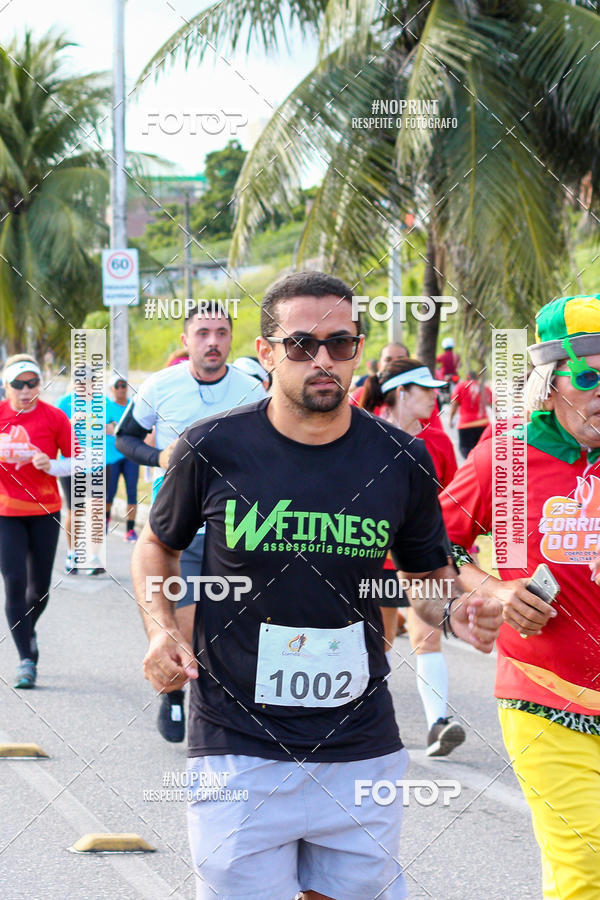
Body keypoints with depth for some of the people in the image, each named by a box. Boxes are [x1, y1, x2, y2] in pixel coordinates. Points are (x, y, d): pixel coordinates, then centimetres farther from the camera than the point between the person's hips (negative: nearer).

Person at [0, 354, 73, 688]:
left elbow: (78, 462, 0)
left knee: (40, 586, 6)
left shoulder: (54, 418, -4)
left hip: (45, 512, 0)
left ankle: (30, 628, 40)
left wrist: (51, 466, -18)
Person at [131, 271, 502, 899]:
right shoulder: (212, 449, -4)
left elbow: (427, 573, 15)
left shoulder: (400, 461, 0)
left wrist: (454, 612, -7)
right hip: (237, 748, -2)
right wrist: (161, 629, -4)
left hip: (361, 751, 2)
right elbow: (156, 545, 13)